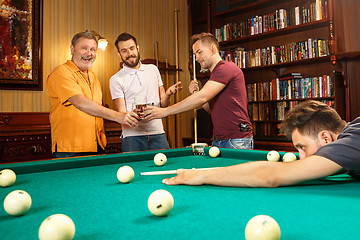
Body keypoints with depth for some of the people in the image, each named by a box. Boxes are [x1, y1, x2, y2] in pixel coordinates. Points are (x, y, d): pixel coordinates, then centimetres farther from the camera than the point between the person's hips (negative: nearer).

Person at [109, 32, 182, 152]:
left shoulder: (153, 69, 12)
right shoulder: (116, 79, 0)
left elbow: (162, 103, 14)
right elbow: (121, 114, -5)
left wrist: (168, 94, -9)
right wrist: (135, 113, -27)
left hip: (158, 134, 3)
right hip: (132, 136, -2)